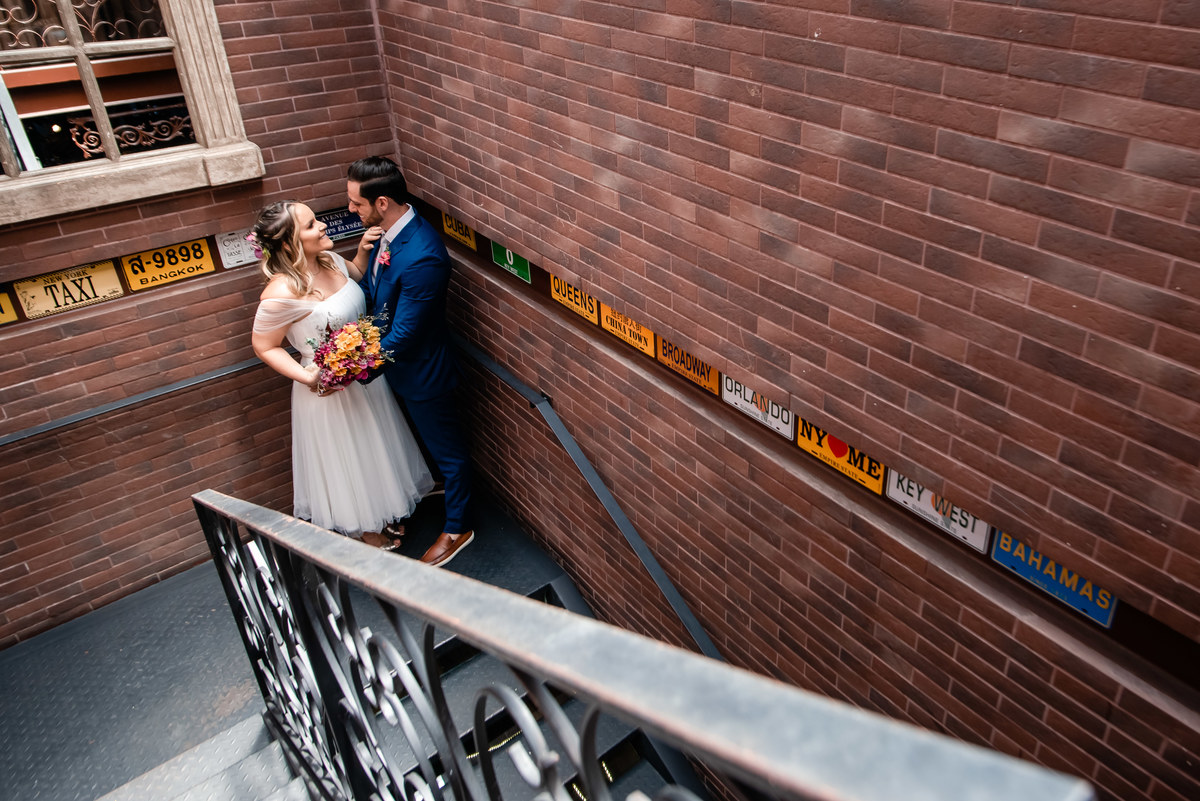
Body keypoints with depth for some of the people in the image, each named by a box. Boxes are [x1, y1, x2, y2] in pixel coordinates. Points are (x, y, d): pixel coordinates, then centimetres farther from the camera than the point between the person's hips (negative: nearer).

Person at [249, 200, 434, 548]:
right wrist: (307, 377, -27)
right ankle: (362, 528, 43)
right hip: (330, 388, -7)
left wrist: (365, 248, -5)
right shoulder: (282, 293, -29)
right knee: (344, 459, 17)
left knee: (373, 448, 26)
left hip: (366, 375, 8)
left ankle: (382, 513, 52)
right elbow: (264, 346, -17)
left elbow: (359, 276, 14)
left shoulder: (331, 260, -8)